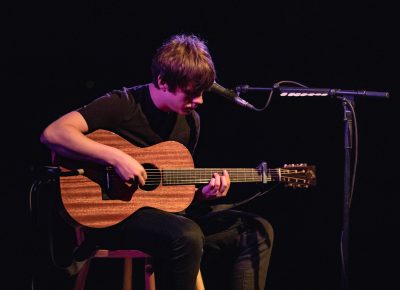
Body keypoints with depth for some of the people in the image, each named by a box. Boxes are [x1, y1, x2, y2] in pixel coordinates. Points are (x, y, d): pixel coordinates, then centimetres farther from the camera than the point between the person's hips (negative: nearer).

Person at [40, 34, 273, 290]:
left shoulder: (190, 120, 9)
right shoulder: (123, 105, -12)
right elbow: (52, 134, -23)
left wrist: (203, 194, -5)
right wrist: (116, 157, -29)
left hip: (166, 211, 7)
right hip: (116, 213, -7)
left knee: (257, 231, -7)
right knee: (186, 235, -37)